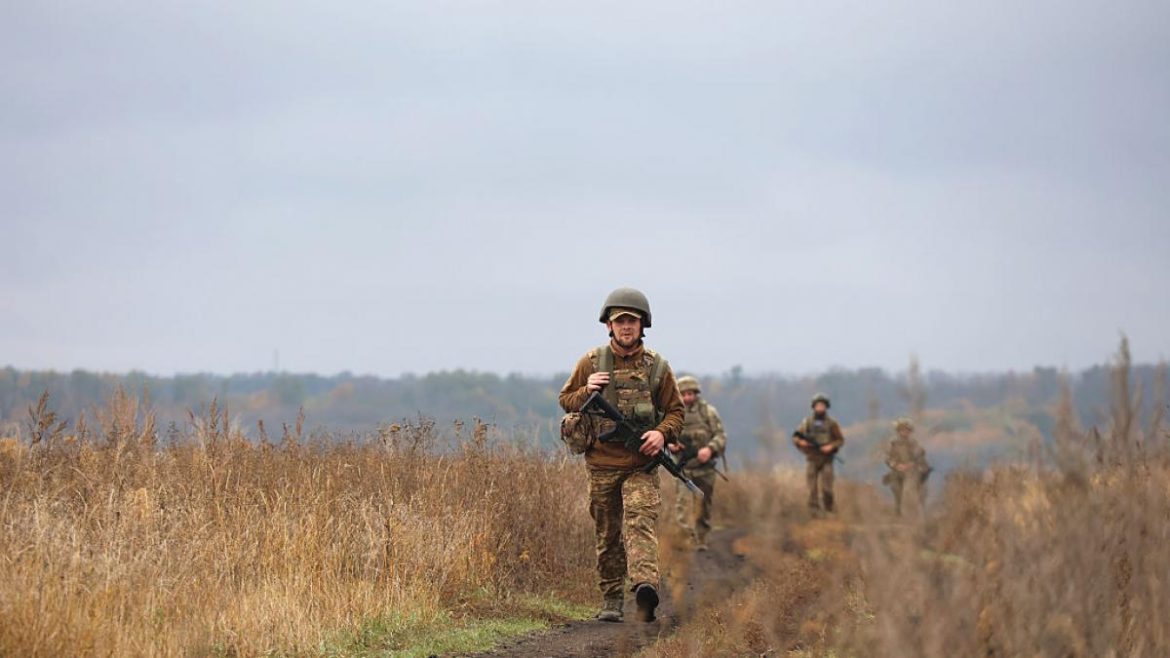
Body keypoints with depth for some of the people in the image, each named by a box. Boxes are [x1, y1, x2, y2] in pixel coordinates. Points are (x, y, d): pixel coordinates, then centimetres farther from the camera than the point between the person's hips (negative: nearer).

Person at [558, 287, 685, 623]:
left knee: (639, 523, -20)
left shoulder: (657, 366, 4)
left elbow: (676, 410, 10)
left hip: (641, 465, -2)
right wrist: (586, 391, -9)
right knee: (607, 535, 8)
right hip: (602, 463, 2)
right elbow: (566, 400, 13)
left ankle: (645, 586, -37)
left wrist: (663, 433, -11)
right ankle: (611, 600, 18)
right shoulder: (591, 362, 5)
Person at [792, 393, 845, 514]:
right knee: (812, 489, -3)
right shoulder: (806, 423, 5)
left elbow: (841, 440, 7)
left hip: (826, 461, -1)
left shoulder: (831, 424, 3)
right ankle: (814, 511, 2)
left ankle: (829, 511, 15)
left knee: (826, 489, -6)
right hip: (812, 460, 1)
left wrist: (831, 446, -11)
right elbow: (795, 437, 9)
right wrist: (801, 442, -13)